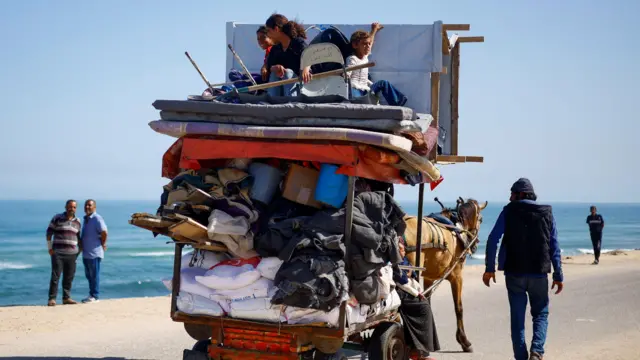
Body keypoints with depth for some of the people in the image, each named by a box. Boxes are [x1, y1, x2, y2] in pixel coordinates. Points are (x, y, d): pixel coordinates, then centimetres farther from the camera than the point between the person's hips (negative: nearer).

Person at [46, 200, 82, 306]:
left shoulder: (77, 222, 12)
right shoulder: (57, 218, 0)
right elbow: (49, 233, 2)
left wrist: (80, 249, 13)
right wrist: (50, 248, -2)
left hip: (72, 253, 4)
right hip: (58, 253, -4)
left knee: (69, 277, 5)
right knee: (55, 276, -5)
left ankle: (66, 298, 13)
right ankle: (52, 299, -2)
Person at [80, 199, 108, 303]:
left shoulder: (97, 218, -14)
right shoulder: (86, 219, 15)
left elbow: (104, 232, -23)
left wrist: (102, 244, -12)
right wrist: (82, 246, 16)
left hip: (94, 252, -9)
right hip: (86, 252, 9)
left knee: (94, 275, -3)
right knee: (88, 275, 14)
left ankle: (95, 296, 3)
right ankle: (91, 295, 22)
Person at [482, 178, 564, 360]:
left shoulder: (509, 211, 0)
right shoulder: (547, 213, 6)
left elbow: (493, 239, -8)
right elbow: (554, 247, 3)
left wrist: (489, 268, -3)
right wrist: (558, 275, 6)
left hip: (514, 272, -1)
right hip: (539, 273, 1)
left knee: (517, 317, 8)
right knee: (541, 314, 13)